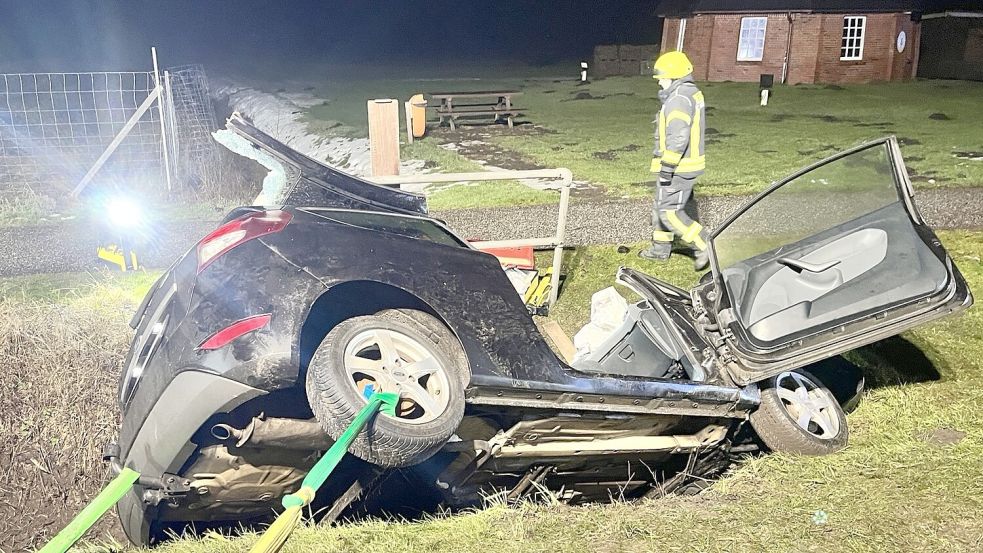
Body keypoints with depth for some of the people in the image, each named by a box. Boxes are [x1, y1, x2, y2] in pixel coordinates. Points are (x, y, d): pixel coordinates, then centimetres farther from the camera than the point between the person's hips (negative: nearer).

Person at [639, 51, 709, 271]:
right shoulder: (691, 93, 15)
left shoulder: (679, 99, -20)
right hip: (683, 166, 11)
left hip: (678, 168, -11)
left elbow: (678, 137, -27)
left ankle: (705, 246, -4)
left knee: (669, 211, -7)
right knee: (661, 206, 19)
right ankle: (660, 248, 30)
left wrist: (667, 166, -25)